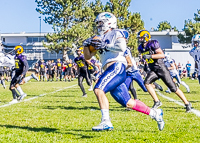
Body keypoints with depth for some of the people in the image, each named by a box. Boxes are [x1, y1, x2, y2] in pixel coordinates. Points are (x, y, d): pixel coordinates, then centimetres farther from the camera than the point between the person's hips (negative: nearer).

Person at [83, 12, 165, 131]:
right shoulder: (100, 39, 27)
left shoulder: (116, 33, 6)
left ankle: (106, 122, -27)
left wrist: (105, 46, -9)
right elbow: (88, 57, 28)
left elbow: (122, 47, -15)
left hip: (117, 67, -8)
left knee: (99, 90, -25)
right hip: (110, 71, 8)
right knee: (128, 103, 7)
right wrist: (86, 45, 10)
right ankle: (154, 113, 18)